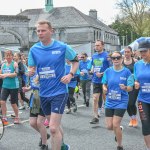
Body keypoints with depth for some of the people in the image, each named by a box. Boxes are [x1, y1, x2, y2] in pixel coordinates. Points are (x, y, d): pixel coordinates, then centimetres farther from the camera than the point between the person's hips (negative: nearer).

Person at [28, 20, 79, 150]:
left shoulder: (62, 47, -9)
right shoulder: (34, 49, 0)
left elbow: (76, 61, 5)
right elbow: (31, 69, 8)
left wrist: (70, 75, -11)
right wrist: (31, 72, -16)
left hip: (59, 92, -5)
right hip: (43, 93, 5)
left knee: (53, 128, -13)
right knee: (55, 125, 20)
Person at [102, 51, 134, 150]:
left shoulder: (127, 72, -10)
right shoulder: (108, 71, -1)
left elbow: (131, 88, -7)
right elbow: (104, 84, 10)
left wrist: (125, 87, -29)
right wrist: (104, 88, -13)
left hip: (121, 102, -4)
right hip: (109, 102, 4)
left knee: (115, 125, -10)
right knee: (109, 126, 5)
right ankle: (119, 130, 42)